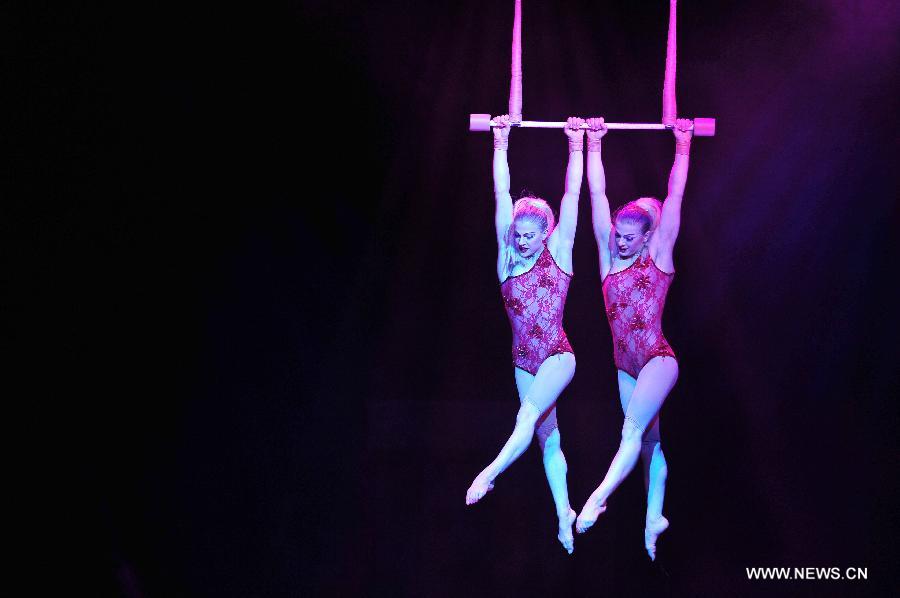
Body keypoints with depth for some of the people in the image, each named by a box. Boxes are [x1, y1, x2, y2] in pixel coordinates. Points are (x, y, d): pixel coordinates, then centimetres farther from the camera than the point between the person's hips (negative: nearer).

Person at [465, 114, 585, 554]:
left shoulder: (558, 252, -5)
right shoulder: (507, 255, 2)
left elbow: (572, 193, -8)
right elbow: (502, 195, -2)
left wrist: (576, 146, -10)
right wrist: (501, 144, -4)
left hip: (557, 356, -4)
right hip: (524, 360, 4)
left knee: (530, 413, -27)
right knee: (548, 436, 7)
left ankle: (488, 474, -31)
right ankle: (564, 514, 13)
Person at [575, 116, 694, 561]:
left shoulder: (659, 254, -5)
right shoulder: (609, 254, 4)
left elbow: (674, 194, -8)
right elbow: (597, 193, 1)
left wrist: (682, 146, -9)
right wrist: (593, 145, -2)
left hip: (657, 359, -5)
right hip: (625, 365, 5)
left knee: (634, 428, -22)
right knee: (648, 440, 11)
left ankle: (598, 497, -27)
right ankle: (654, 517, 17)